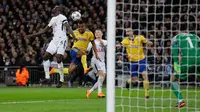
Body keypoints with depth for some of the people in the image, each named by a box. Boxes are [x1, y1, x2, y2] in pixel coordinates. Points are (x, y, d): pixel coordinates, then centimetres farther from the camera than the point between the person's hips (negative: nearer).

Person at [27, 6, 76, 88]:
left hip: (61, 39, -9)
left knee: (59, 59, -16)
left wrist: (73, 36, -34)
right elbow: (45, 30, 29)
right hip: (54, 40, 9)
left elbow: (68, 27, -16)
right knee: (45, 57, 1)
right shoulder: (53, 19, 22)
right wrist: (32, 35, 29)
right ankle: (47, 77, 4)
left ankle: (61, 80, -9)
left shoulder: (62, 17, -3)